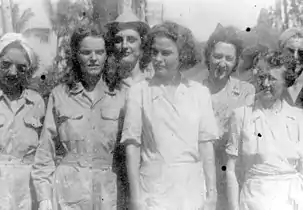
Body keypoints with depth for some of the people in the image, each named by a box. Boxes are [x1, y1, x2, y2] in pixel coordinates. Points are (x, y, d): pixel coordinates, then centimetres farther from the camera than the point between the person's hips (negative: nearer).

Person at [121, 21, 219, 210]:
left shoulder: (200, 93, 2)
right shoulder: (139, 92, -3)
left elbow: (206, 145, 2)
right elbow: (132, 145, -4)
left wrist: (212, 192, 0)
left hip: (192, 189, 2)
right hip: (154, 190, -2)